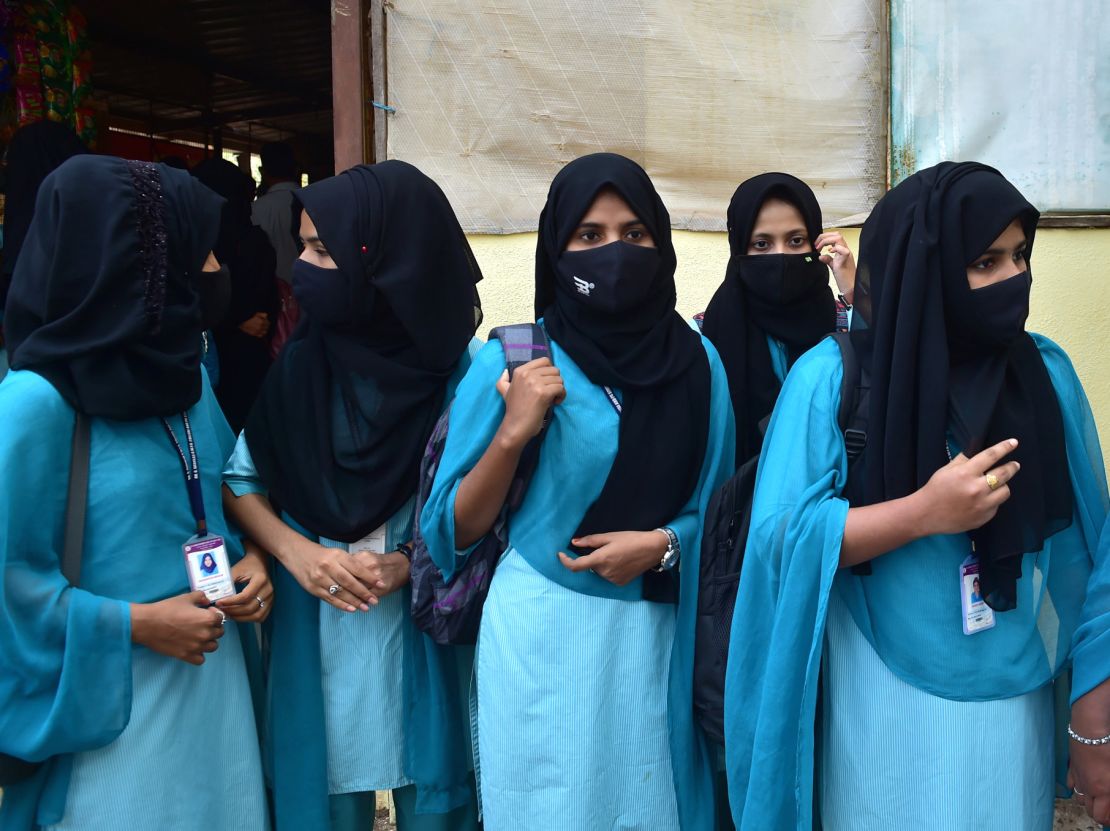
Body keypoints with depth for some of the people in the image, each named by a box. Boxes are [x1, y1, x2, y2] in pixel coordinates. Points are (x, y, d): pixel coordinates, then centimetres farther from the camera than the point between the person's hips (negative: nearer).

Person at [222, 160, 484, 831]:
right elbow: (240, 480, 6)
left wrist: (408, 563, -17)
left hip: (427, 634, -2)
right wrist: (294, 550, -11)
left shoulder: (459, 370, -9)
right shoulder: (302, 364, -2)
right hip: (317, 630, 2)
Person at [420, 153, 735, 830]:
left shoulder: (698, 361, 1)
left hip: (658, 632, 3)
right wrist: (512, 433, -19)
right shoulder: (512, 360, -7)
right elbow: (459, 529, -5)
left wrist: (662, 543, -10)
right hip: (543, 630, -2)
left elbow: (719, 502, 9)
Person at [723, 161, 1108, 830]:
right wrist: (924, 512, -25)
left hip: (1019, 700, 3)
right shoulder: (833, 377, -11)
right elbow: (782, 536, -15)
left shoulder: (1047, 372, -1)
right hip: (886, 703, -3)